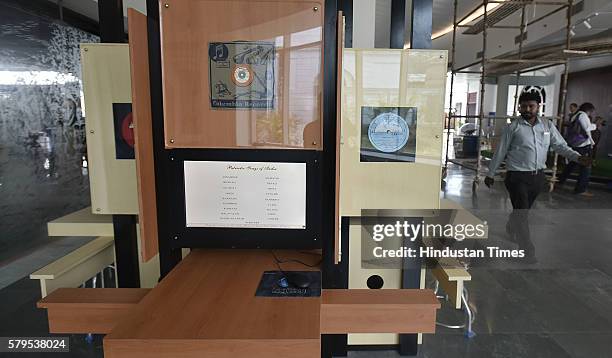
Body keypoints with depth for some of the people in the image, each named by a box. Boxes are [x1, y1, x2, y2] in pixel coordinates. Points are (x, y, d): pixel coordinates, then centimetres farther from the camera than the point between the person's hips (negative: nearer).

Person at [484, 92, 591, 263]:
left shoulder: (548, 126, 7)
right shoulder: (512, 127, -5)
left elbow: (560, 145, 6)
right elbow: (500, 152, -2)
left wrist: (577, 157, -13)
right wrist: (490, 174, 1)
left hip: (538, 176, 5)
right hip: (517, 176, -4)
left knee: (522, 209, 19)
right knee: (522, 212, -5)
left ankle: (511, 229, 47)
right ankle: (527, 251, 6)